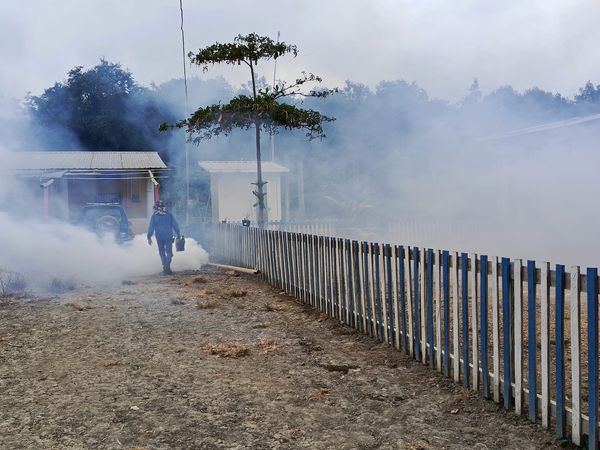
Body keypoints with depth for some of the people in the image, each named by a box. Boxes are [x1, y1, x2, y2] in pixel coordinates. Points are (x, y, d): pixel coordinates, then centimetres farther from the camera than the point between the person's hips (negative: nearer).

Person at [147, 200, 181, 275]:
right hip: (168, 237, -1)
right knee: (169, 252, 2)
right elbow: (175, 225, 2)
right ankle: (167, 266, -14)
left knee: (162, 252, 14)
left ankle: (165, 267, 15)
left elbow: (151, 227, -1)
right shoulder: (169, 214, 0)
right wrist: (178, 234, 10)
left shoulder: (154, 216, -1)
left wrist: (149, 237, 5)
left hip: (159, 237, 1)